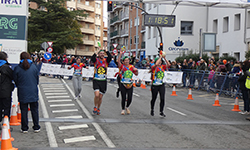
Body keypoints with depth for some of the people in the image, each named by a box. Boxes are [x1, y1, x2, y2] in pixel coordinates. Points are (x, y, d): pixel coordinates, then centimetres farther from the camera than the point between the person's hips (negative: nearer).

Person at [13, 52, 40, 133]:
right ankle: (36, 127, 14)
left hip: (22, 93, -1)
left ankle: (24, 128, 10)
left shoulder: (17, 69, -8)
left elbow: (16, 81, 2)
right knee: (34, 110, 10)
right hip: (33, 93, 1)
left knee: (24, 110, 7)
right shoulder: (34, 67, -4)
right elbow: (37, 80, 4)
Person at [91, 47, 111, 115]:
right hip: (96, 80, -2)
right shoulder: (96, 60, 0)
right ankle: (95, 107, 6)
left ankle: (98, 109, 28)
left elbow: (110, 57, -15)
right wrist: (97, 52, -17)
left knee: (100, 97, 8)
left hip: (103, 81, 2)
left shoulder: (106, 61, 5)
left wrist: (106, 50, -12)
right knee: (97, 95, -18)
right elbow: (92, 58, -22)